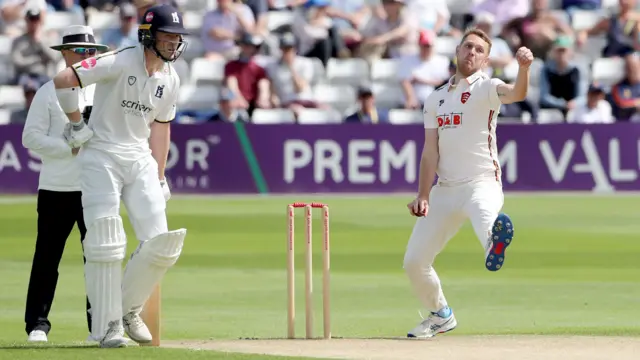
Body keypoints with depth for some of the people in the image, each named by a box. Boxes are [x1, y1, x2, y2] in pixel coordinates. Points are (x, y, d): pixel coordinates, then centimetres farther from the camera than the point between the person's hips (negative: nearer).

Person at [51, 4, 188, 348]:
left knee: (161, 242, -6)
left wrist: (159, 178, 14)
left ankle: (129, 310, 15)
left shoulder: (170, 80, 6)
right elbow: (62, 80, -20)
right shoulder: (120, 62, -16)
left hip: (140, 158, 6)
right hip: (101, 155, -6)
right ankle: (107, 327, -3)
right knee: (106, 241, -10)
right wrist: (76, 124, -11)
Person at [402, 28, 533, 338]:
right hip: (445, 190, 6)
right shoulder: (436, 99, 14)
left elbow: (517, 94, -26)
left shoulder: (486, 89, -2)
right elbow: (430, 152, 9)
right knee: (414, 262, 8)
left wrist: (524, 67, -47)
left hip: (482, 184, -6)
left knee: (485, 216, -41)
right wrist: (423, 197, -1)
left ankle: (494, 241, -75)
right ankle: (441, 315, 30)